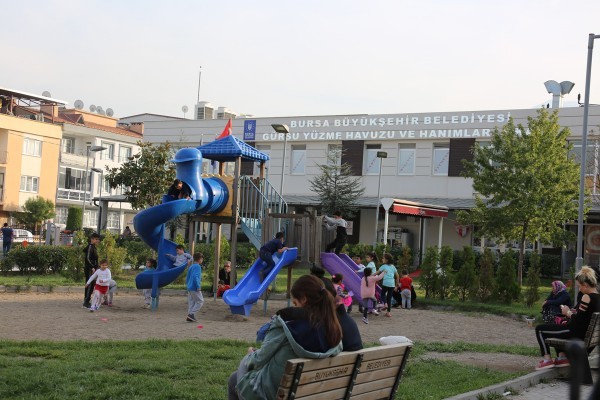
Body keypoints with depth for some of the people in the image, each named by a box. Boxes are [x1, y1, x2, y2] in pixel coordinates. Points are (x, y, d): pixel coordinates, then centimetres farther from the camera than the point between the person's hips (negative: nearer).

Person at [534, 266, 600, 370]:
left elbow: (577, 320, -22)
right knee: (559, 327, 37)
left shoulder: (587, 297, -22)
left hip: (577, 334, -10)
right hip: (585, 333, 10)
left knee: (540, 329, 0)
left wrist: (568, 313, -5)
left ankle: (547, 359, 1)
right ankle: (562, 357, 29)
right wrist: (573, 312, 8)